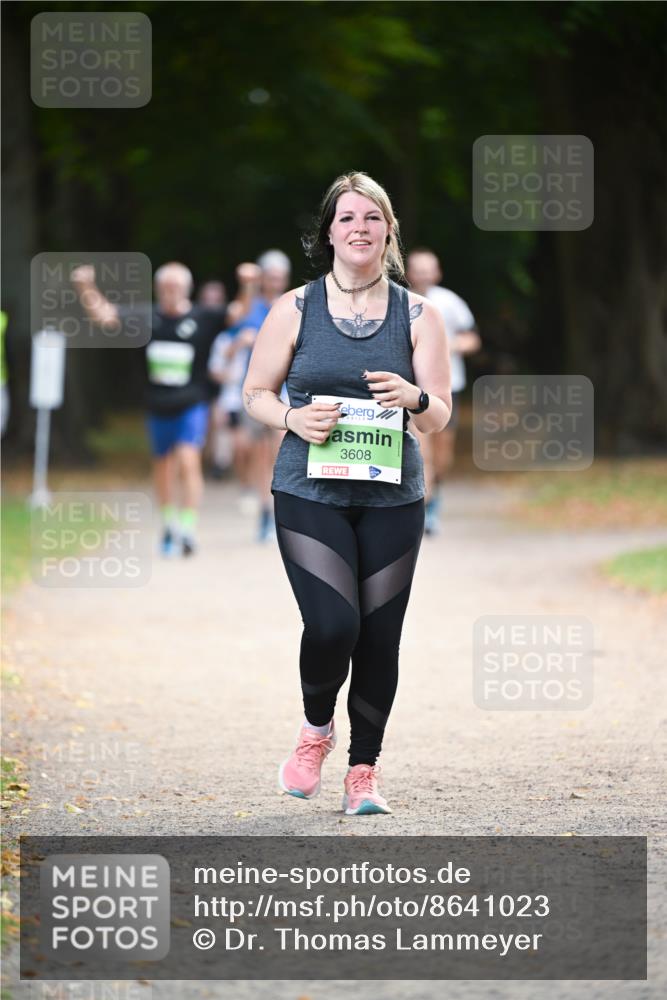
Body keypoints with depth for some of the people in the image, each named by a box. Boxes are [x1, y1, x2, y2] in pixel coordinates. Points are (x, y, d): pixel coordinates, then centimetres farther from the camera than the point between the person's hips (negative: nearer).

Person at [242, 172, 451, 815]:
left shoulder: (419, 315, 5)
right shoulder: (295, 309, 3)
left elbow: (440, 417, 5)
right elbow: (255, 394, 8)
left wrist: (415, 398, -18)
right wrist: (293, 418, -13)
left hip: (392, 497, 2)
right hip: (309, 494, -2)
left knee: (380, 637, 2)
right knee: (333, 625, -17)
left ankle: (363, 769, 19)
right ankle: (316, 726, 13)